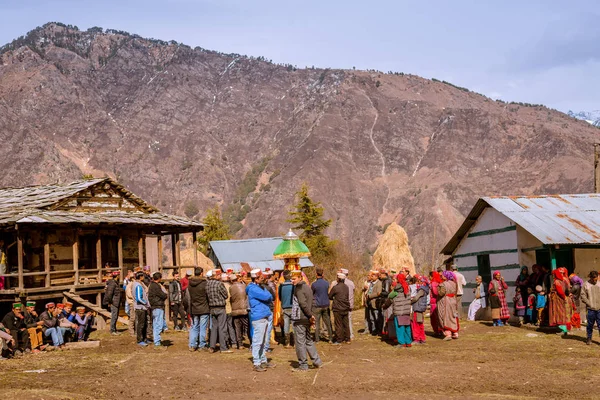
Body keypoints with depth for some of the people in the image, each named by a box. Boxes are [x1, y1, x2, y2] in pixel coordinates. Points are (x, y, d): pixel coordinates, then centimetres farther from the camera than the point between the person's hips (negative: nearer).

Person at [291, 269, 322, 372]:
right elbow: (309, 303, 14)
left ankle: (303, 366, 4)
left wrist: (310, 315, -14)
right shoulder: (307, 287, 14)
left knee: (300, 342, -1)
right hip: (306, 319, 9)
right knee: (308, 340, 18)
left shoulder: (298, 289, -14)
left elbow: (303, 304, -21)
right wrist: (310, 316, 9)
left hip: (299, 319, -9)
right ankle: (317, 361, 19)